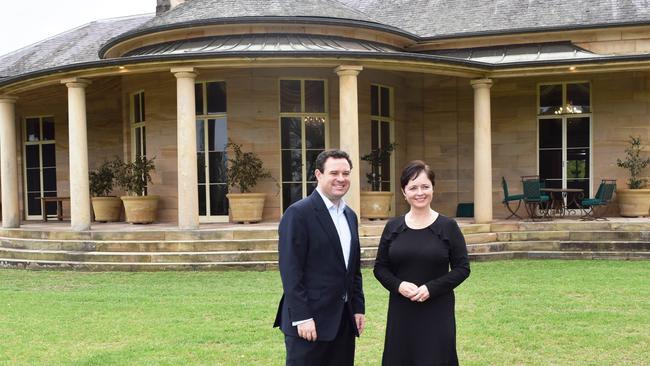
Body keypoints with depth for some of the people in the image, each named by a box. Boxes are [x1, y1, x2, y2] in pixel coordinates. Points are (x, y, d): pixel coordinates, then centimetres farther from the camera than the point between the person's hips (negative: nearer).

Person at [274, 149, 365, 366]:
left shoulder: (350, 216, 14)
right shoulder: (298, 213, -10)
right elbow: (290, 270, -15)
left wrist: (358, 308, 11)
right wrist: (301, 317, -18)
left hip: (344, 321, 7)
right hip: (310, 320, -7)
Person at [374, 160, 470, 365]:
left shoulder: (448, 226, -3)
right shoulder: (393, 227, 3)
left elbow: (462, 268, -3)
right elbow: (380, 267, 7)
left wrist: (431, 288, -15)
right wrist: (398, 285, -13)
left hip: (437, 313, -2)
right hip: (401, 312, 2)